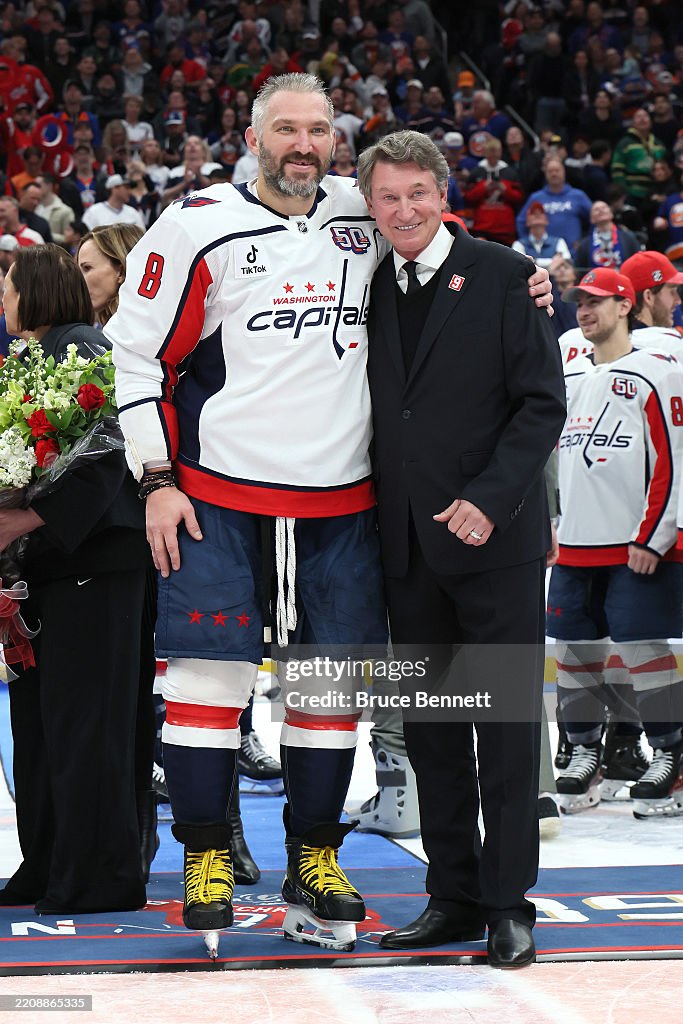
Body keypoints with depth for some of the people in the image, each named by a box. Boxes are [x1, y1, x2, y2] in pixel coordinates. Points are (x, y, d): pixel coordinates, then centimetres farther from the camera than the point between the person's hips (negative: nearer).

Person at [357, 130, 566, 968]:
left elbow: (543, 402, -7)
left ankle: (508, 905, 5)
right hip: (408, 546, 5)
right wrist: (373, 522, 4)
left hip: (495, 535, -5)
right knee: (429, 731, 9)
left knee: (507, 726, -1)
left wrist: (489, 499, -17)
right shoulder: (372, 289, 11)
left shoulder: (503, 276, -4)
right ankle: (453, 898, 17)